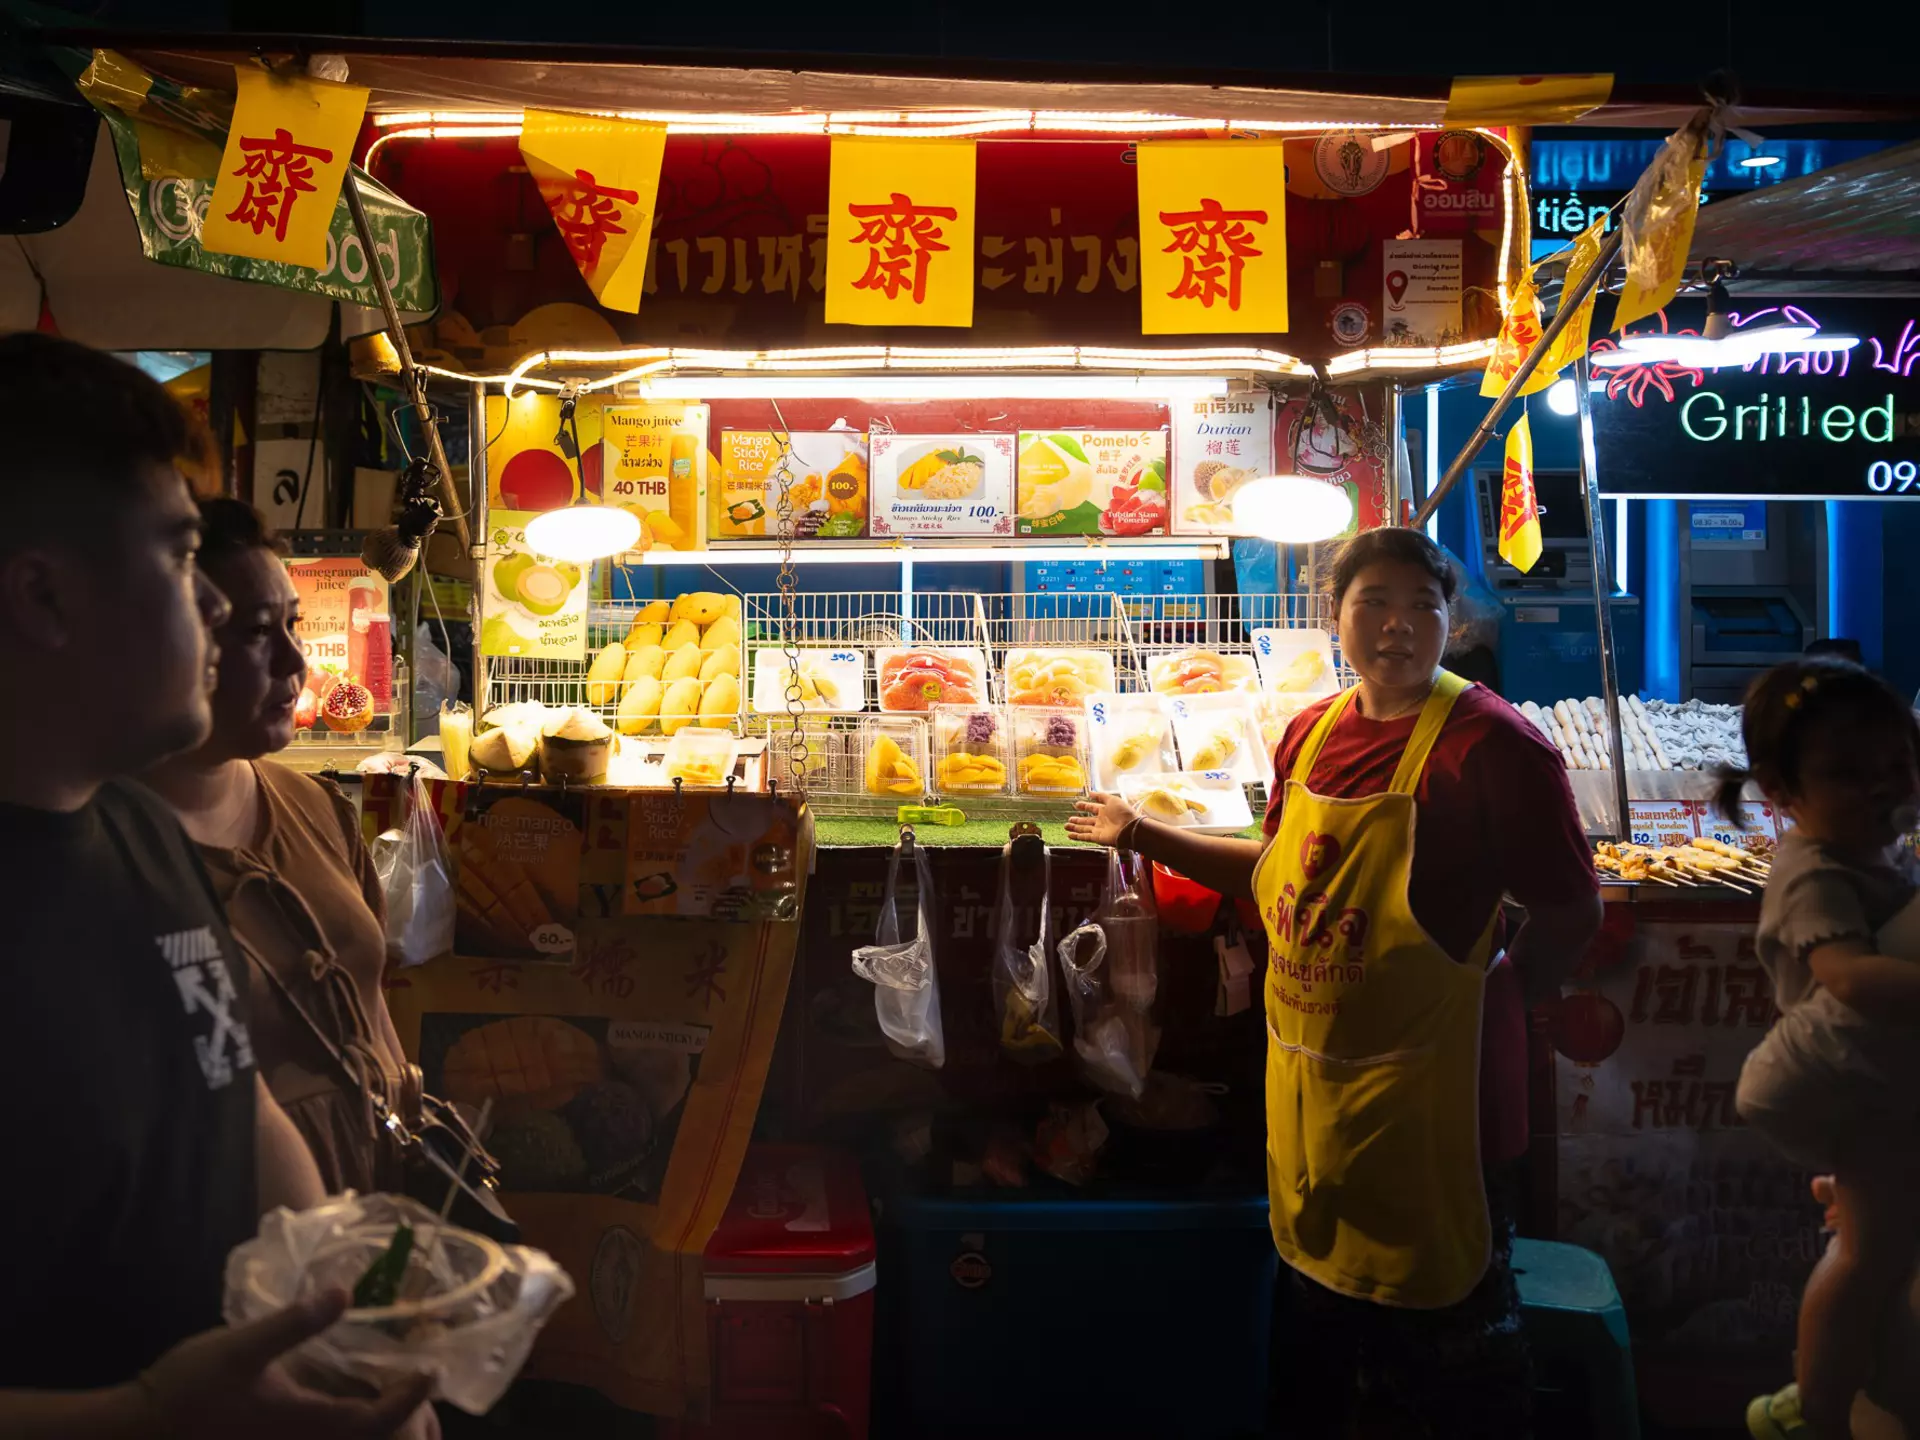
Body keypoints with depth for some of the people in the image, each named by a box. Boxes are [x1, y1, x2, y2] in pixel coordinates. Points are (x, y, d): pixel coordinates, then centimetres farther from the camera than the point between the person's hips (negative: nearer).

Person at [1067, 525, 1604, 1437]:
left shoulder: (1490, 742, -16)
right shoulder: (1313, 732, 5)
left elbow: (1570, 912, -13)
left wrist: (1489, 1004, -13)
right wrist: (1145, 836, 18)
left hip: (1418, 1090, -6)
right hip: (1307, 1079, 7)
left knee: (1437, 1328, 11)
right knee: (1315, 1305, 25)